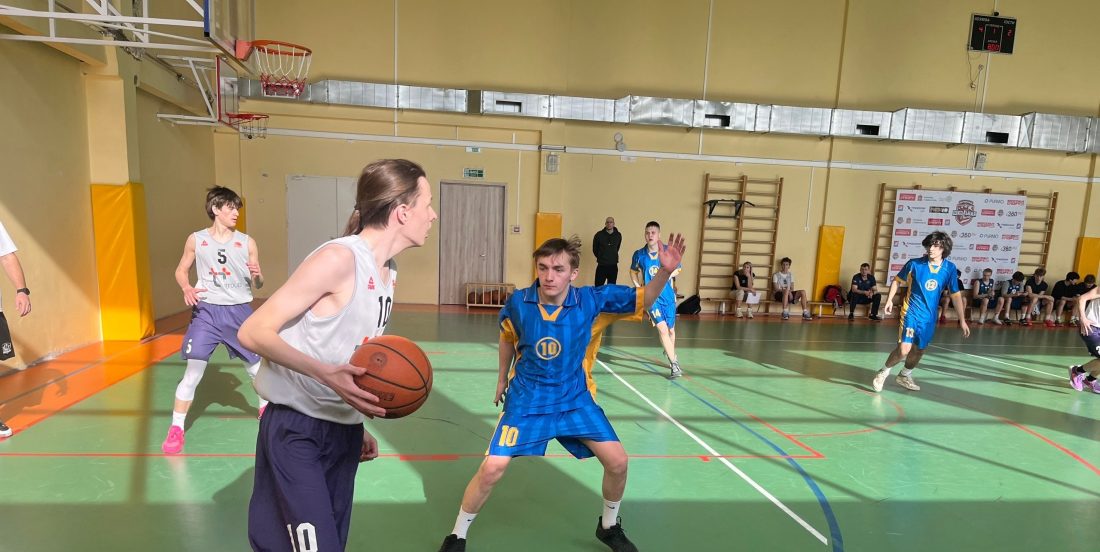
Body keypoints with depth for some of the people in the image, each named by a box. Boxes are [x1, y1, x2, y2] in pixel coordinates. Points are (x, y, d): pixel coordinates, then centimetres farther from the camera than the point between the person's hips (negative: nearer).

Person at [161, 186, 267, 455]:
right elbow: (181, 270, 12)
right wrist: (187, 288, -8)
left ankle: (267, 411, 33)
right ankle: (176, 429, 14)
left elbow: (258, 285, 4)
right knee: (193, 372, -4)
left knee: (257, 368, 9)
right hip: (207, 311, -1)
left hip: (239, 311, 1)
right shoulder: (196, 240, 0)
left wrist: (257, 276, -19)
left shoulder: (247, 242, 0)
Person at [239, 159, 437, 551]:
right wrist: (325, 375, -31)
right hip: (295, 432, -8)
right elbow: (253, 332, -18)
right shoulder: (338, 258, -20)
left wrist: (357, 427, 15)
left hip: (343, 432, 8)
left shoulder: (389, 272, 6)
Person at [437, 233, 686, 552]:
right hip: (526, 399, -1)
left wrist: (664, 271, -29)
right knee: (491, 470, -10)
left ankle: (609, 526, 29)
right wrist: (502, 377, 17)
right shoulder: (518, 303, -16)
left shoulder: (592, 301, -16)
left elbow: (643, 300, -10)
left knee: (617, 462, -2)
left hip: (575, 398, 2)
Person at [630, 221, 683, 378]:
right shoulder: (639, 255, -6)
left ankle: (671, 355, 44)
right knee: (662, 329, -16)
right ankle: (674, 364, -9)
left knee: (670, 330, 15)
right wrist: (638, 287, 0)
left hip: (668, 296, 2)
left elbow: (678, 268, 9)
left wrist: (669, 274, -11)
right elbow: (633, 271, 13)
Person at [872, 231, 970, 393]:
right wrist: (889, 299, -1)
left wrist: (962, 320, 0)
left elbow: (956, 295, 1)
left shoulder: (949, 268, -4)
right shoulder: (914, 264, -11)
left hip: (929, 316, 4)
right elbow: (897, 280, 5)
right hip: (911, 312, -4)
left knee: (919, 350, 16)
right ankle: (883, 372, 8)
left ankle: (904, 376, 39)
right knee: (904, 349, -15)